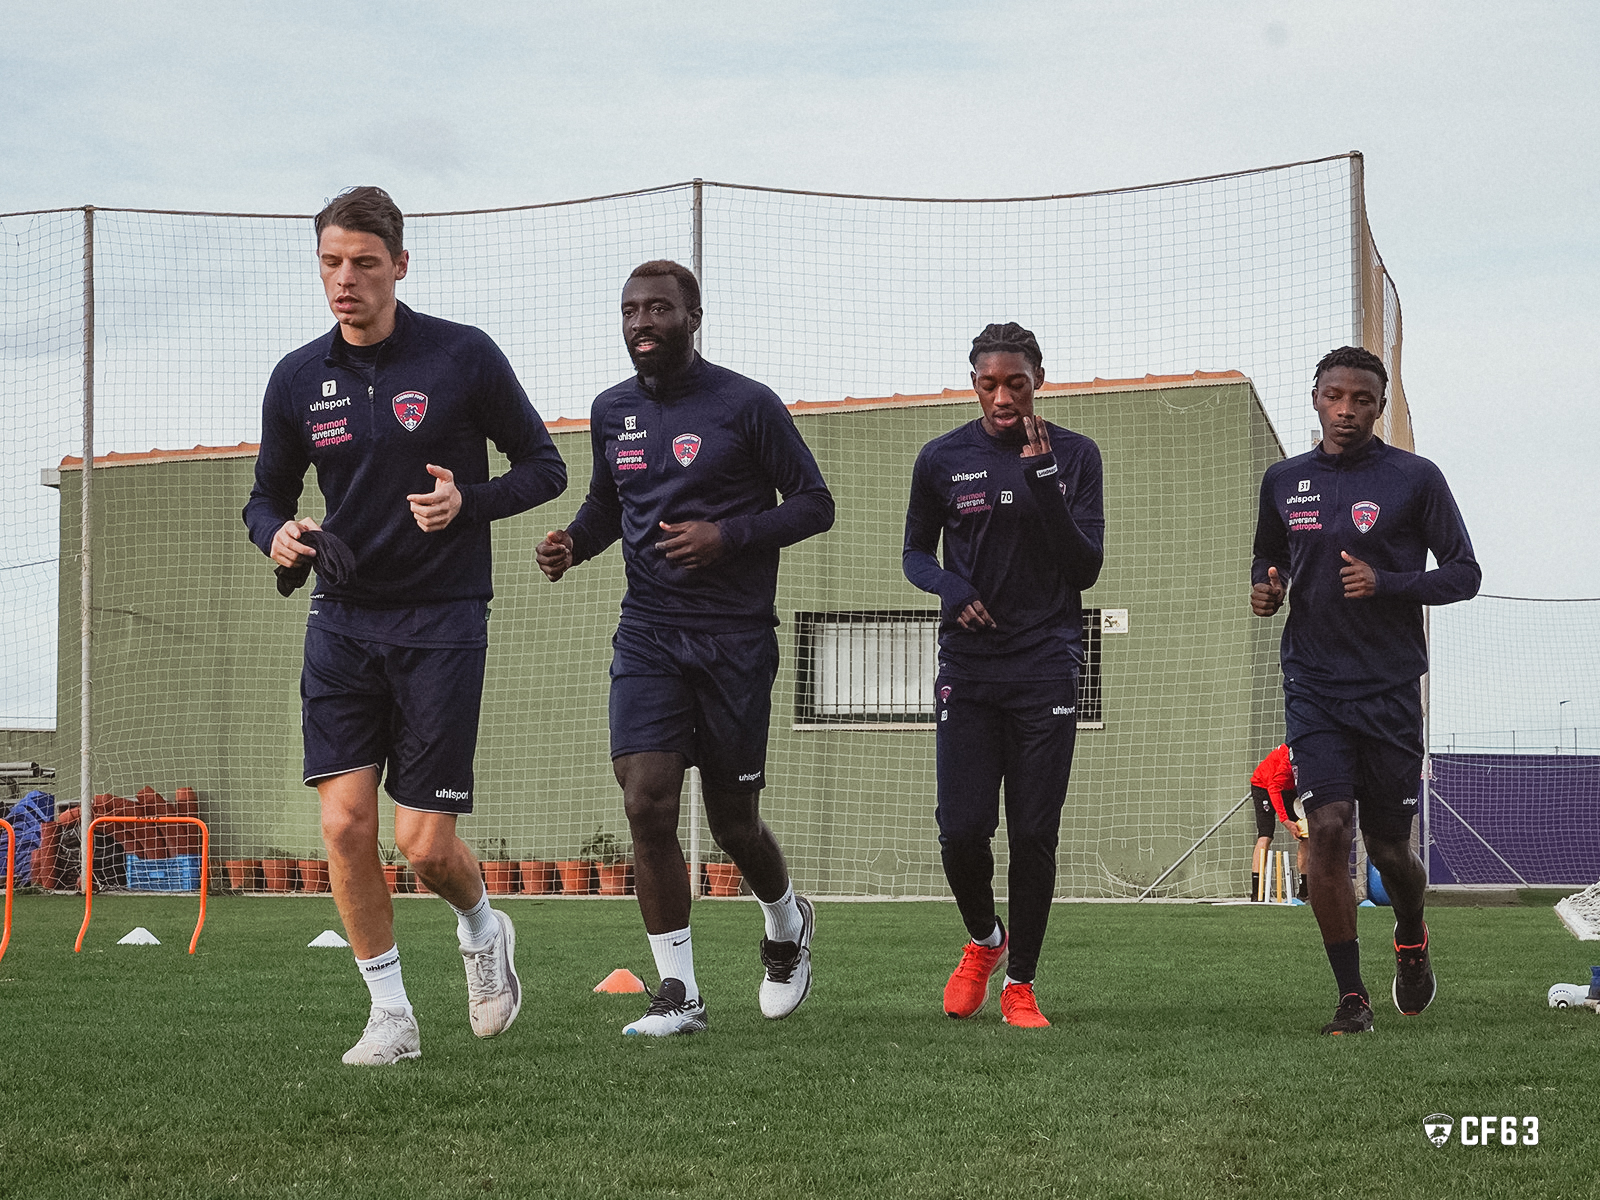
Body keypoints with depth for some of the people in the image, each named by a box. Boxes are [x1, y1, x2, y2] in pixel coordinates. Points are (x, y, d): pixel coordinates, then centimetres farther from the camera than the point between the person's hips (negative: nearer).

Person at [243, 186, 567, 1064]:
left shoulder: (464, 357, -5)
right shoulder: (298, 379, 4)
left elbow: (545, 468, 2)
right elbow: (267, 494, 16)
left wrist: (468, 502, -16)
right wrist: (279, 533, -8)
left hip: (441, 621, -3)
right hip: (342, 621, 3)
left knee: (425, 844, -5)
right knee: (344, 821, -9)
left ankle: (484, 932, 30)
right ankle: (391, 1015, 7)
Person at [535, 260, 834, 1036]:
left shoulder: (746, 406, -6)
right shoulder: (612, 411, 8)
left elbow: (815, 504, -3)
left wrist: (728, 537, -17)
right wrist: (573, 543, 2)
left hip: (735, 636, -3)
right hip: (647, 631, 3)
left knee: (733, 822, 5)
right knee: (646, 804, -12)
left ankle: (787, 924, 39)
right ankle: (679, 994, -3)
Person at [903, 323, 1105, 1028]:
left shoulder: (1075, 455, 2)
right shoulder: (943, 459, 4)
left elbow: (1086, 568, -4)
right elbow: (916, 552, 16)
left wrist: (1042, 479, -14)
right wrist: (952, 589, -6)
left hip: (1046, 667, -1)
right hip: (967, 668, 1)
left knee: (1034, 836, -2)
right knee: (961, 829, -7)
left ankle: (1019, 983, 12)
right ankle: (983, 940, 23)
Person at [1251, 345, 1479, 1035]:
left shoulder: (1414, 479, -2)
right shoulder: (1283, 481, 8)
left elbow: (1465, 574, -1)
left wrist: (1388, 583, -17)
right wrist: (1263, 585, 1)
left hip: (1390, 686, -1)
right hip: (1314, 686, 2)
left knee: (1387, 845, 7)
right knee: (1328, 828, -14)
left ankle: (1412, 940, 41)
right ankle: (1351, 998, -6)